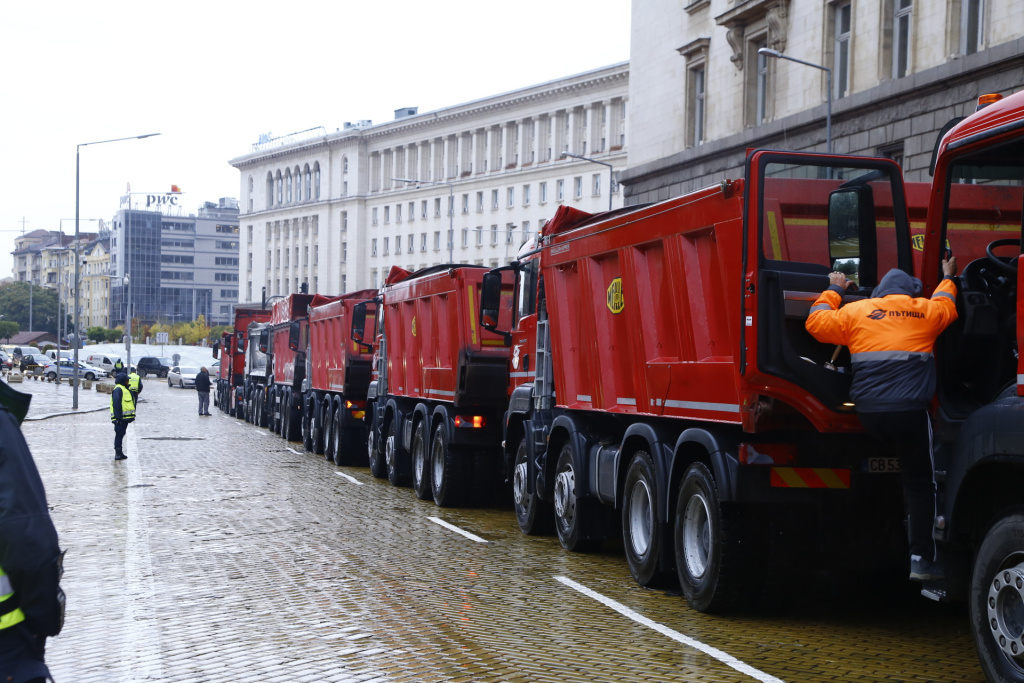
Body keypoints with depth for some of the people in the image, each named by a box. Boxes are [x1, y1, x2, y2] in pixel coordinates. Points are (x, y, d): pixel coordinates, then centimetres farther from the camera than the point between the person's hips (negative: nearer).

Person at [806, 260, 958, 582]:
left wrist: (833, 291, 33)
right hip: (910, 408, -3)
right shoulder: (925, 311, 11)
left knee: (911, 473, 20)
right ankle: (922, 559, 0)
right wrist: (948, 278, 51)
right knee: (920, 483, 3)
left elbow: (817, 322, 18)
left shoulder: (855, 311, 10)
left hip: (868, 410, 3)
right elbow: (945, 305, 32)